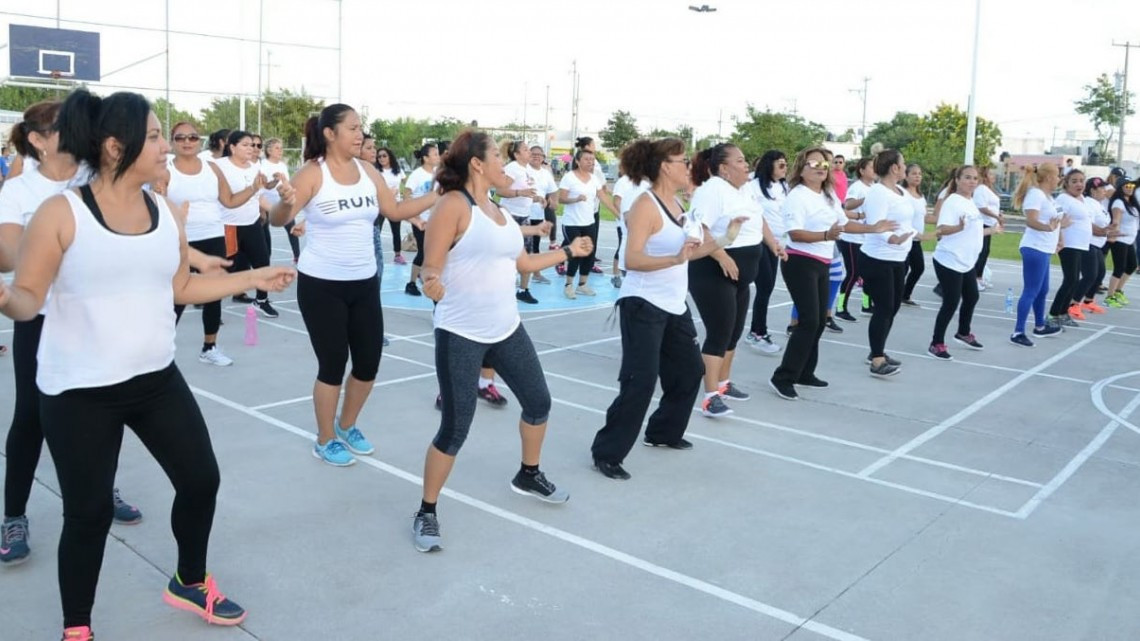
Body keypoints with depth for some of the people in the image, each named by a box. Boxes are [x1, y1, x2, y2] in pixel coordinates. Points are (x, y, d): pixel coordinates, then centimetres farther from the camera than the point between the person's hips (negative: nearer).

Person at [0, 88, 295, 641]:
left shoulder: (166, 213, 3)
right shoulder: (61, 213, -13)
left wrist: (253, 278, 10)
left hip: (156, 379, 6)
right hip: (78, 392, -5)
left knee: (201, 479, 11)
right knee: (89, 511, 4)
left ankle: (190, 584, 38)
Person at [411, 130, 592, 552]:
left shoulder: (496, 209, 11)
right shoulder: (454, 204, -13)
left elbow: (522, 263, 20)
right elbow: (430, 267, -17)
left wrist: (569, 251, 28)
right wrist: (432, 283, -39)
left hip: (507, 329, 8)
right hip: (460, 335, -8)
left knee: (539, 402, 18)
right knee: (455, 429, -6)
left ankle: (528, 476, 43)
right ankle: (426, 513, 15)